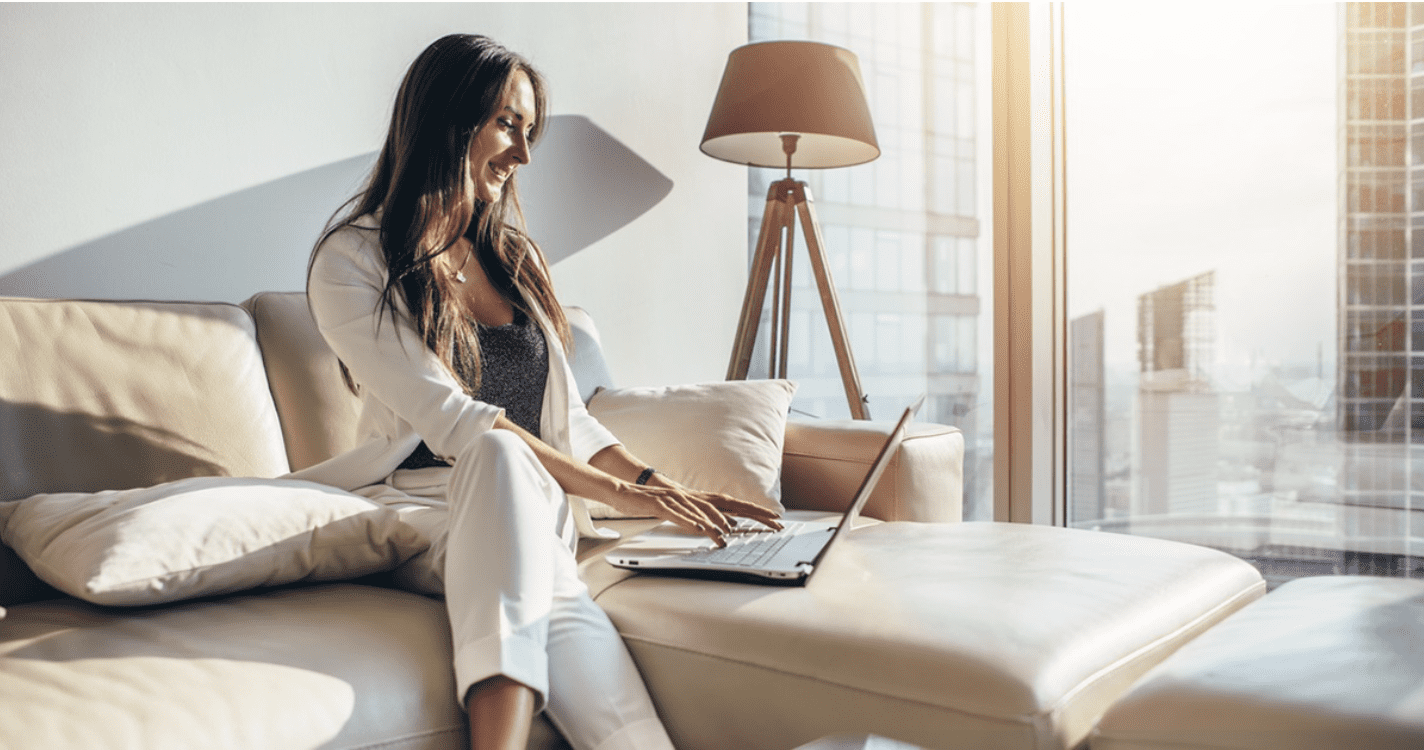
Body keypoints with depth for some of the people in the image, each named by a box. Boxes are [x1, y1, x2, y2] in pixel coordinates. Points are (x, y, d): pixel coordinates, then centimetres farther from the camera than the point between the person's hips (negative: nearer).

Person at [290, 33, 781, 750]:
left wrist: (660, 485, -2)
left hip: (522, 510, 5)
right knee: (504, 453, -39)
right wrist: (615, 489, -18)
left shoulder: (514, 257, 19)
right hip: (418, 506, -4)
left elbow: (568, 416, 16)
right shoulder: (355, 260, -2)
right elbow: (447, 418, -14)